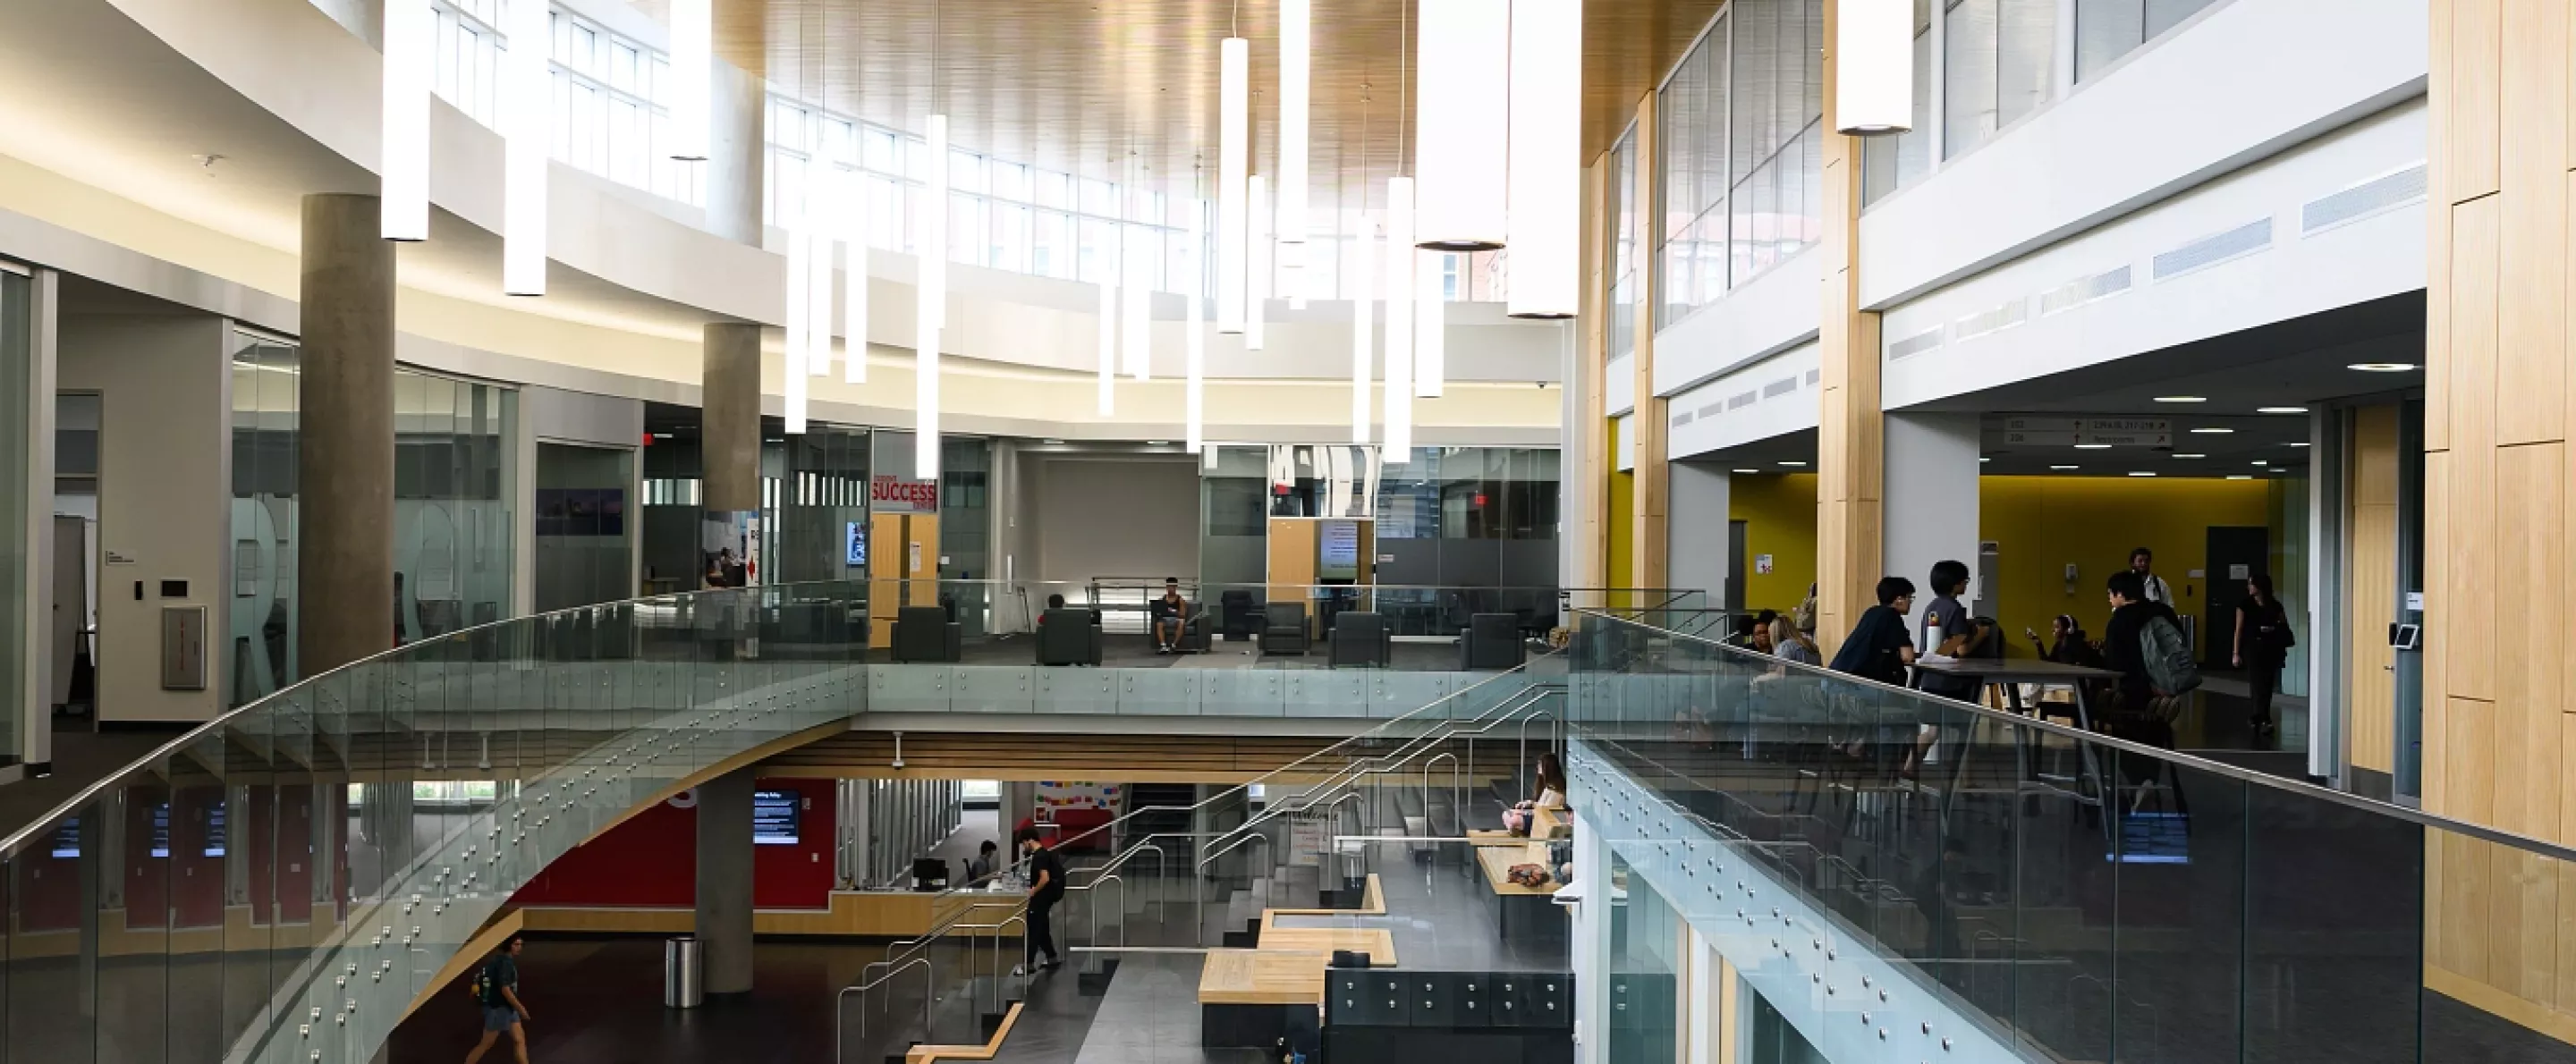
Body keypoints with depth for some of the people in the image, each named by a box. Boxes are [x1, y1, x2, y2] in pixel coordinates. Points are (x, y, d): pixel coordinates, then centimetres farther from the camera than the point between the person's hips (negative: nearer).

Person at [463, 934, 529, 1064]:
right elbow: (505, 989, -25)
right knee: (485, 1045, 2)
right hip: (498, 1008, -10)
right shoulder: (505, 962, -21)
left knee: (520, 1039, 6)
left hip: (507, 1008, 10)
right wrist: (520, 1008, -20)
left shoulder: (504, 960, 8)